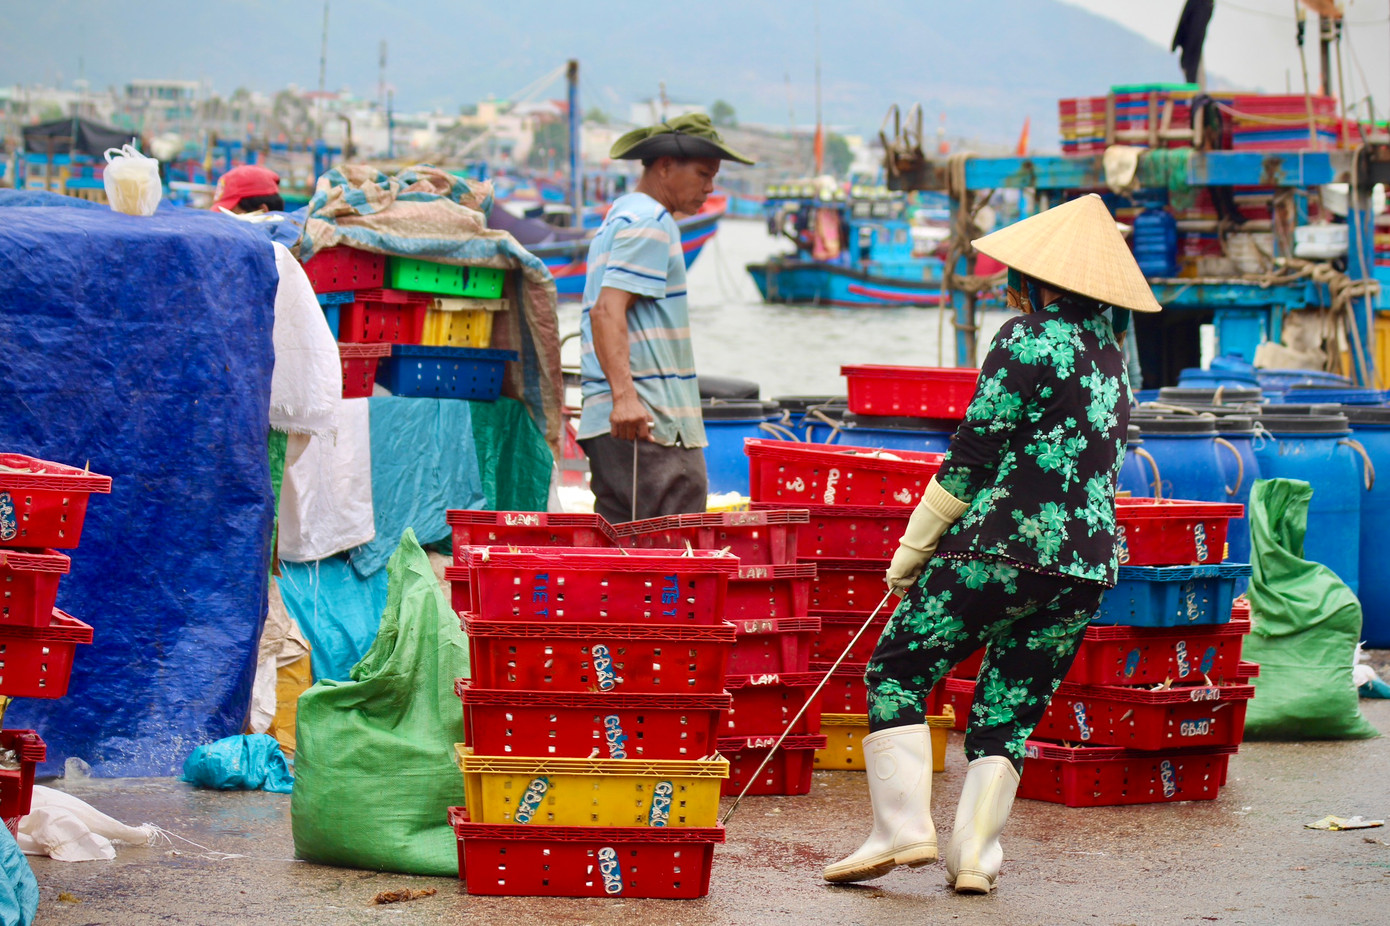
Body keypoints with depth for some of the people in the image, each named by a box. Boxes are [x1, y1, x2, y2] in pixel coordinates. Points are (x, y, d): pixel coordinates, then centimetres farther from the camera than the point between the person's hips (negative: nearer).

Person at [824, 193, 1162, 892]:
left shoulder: (1027, 338, -7)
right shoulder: (1111, 356, 15)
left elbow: (973, 456, -9)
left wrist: (912, 552, -1)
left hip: (1003, 547, -7)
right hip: (1087, 566, 7)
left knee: (896, 672, 5)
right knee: (1009, 710, 13)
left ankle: (903, 828, -5)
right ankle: (975, 854, 4)